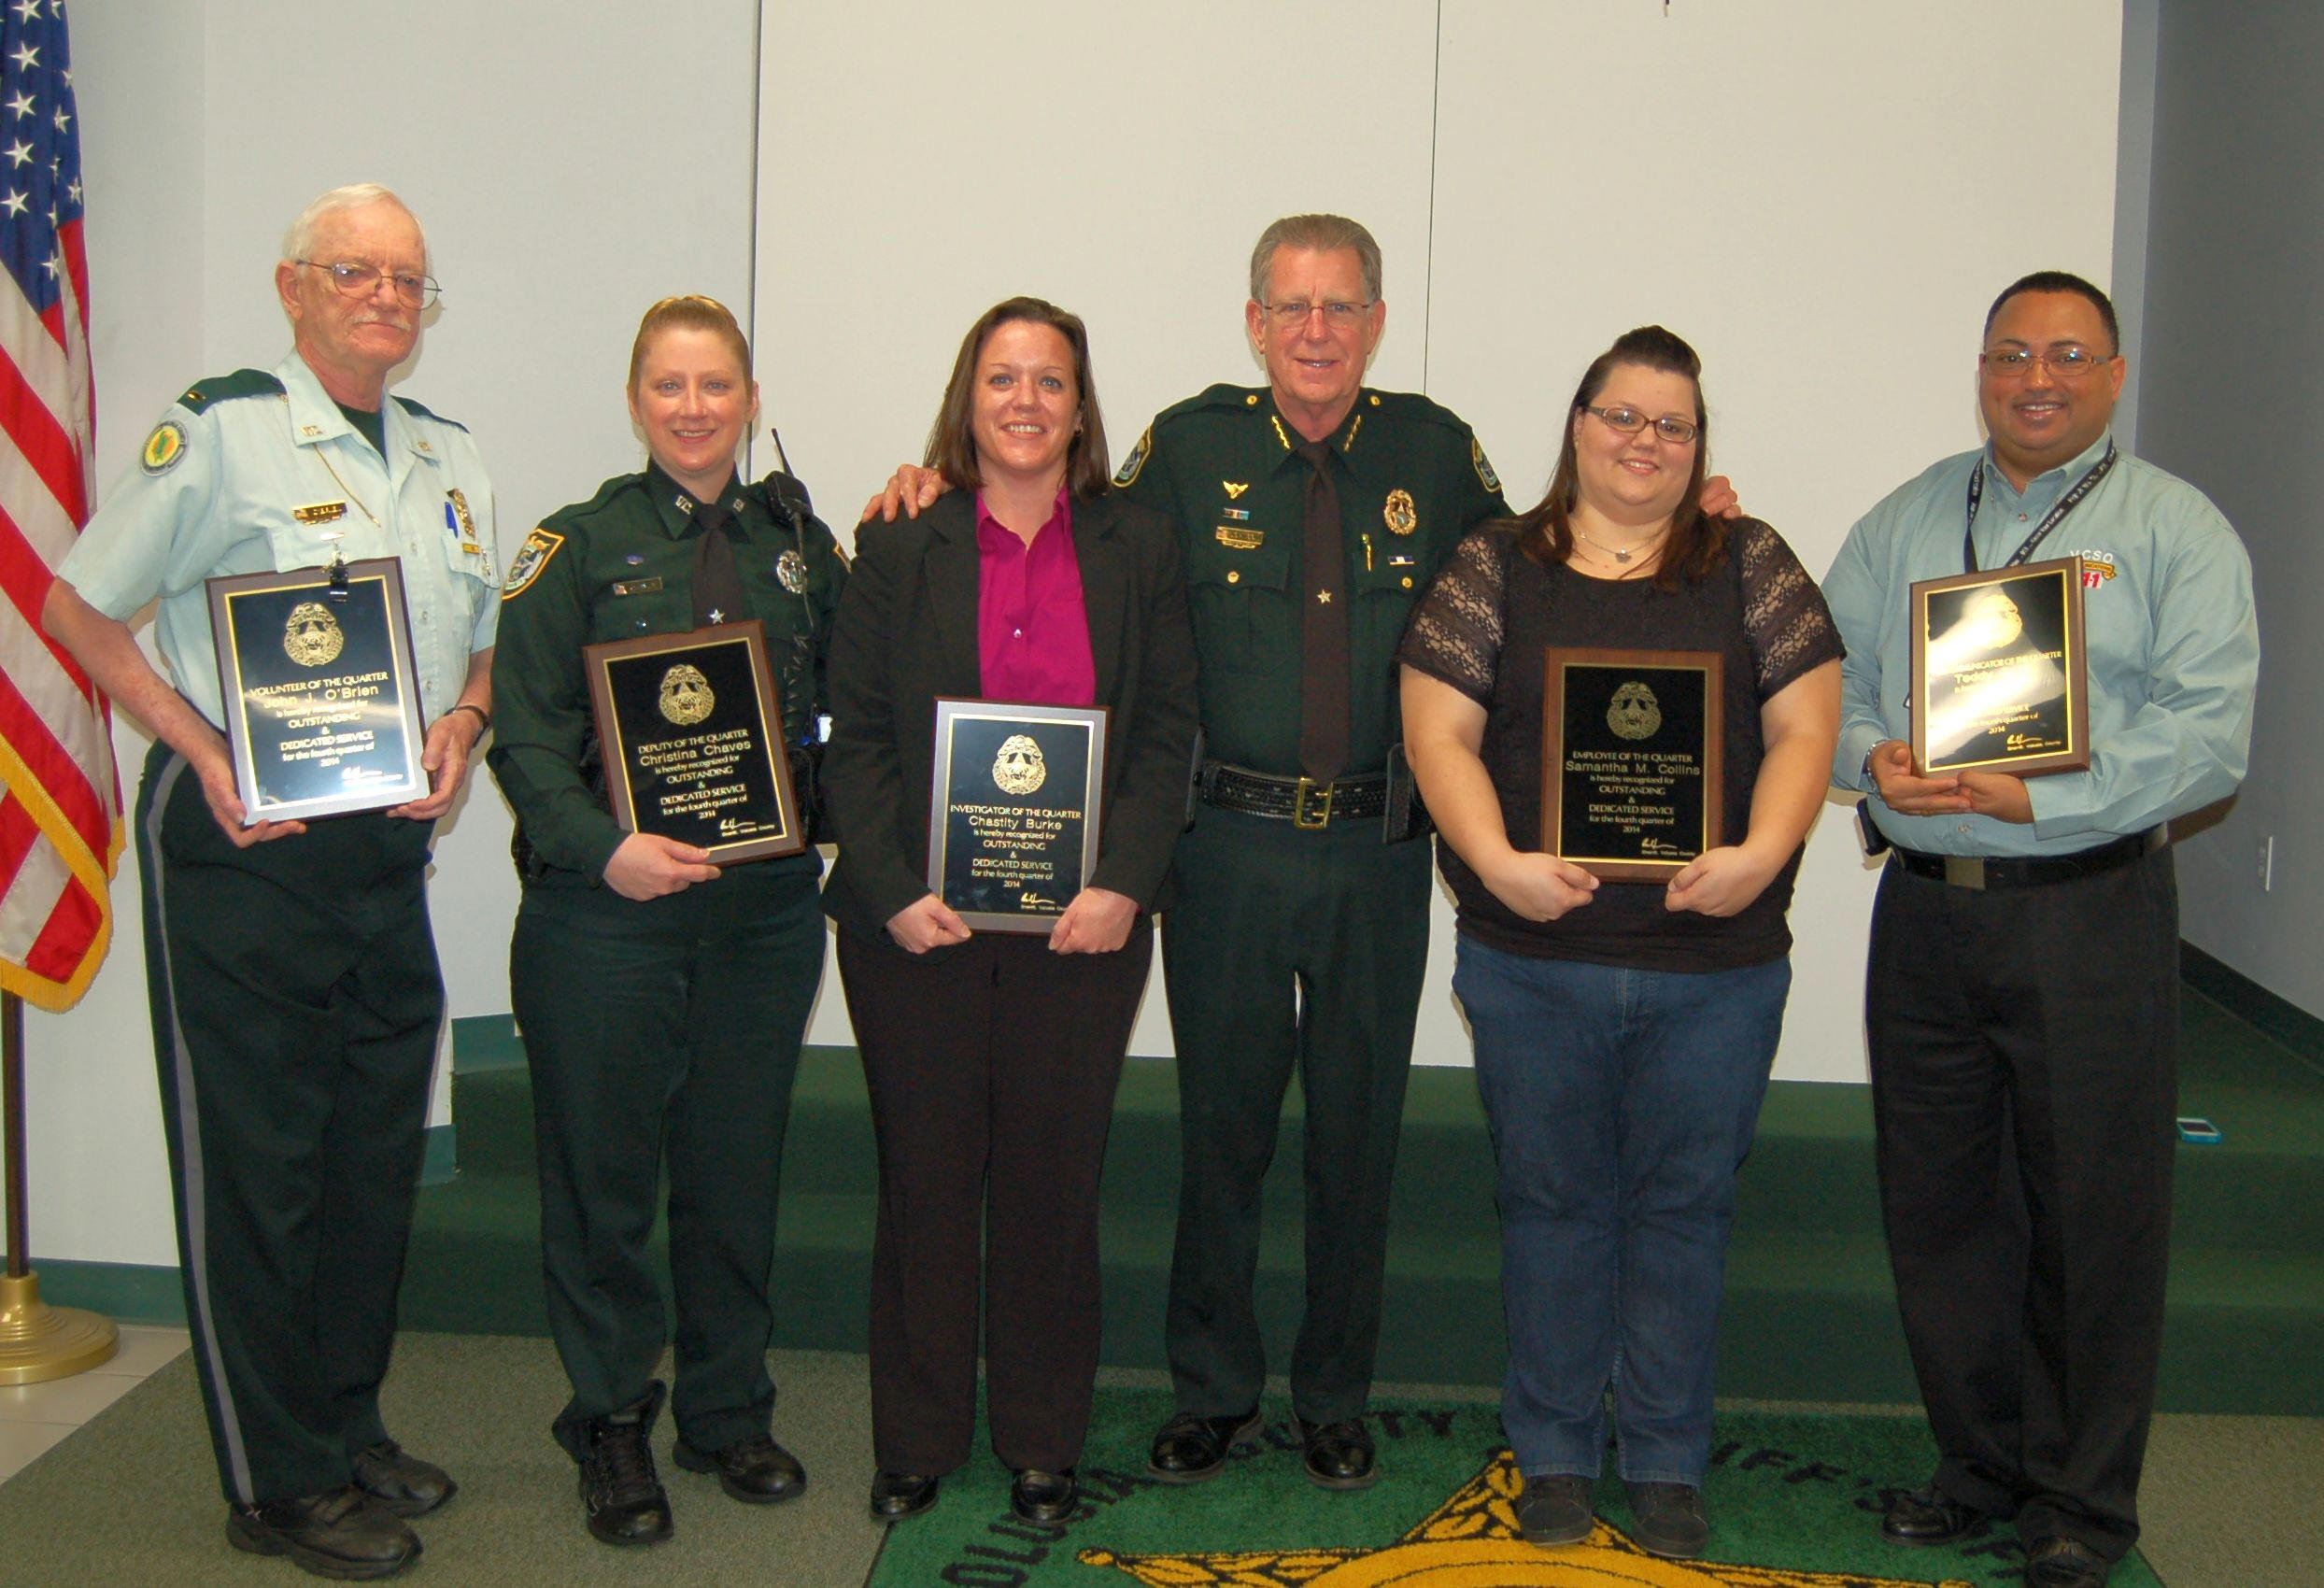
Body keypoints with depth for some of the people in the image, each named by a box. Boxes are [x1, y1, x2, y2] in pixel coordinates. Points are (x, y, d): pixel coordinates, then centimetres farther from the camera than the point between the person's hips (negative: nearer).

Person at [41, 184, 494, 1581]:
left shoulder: (452, 464, 12)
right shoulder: (218, 434, -6)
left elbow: (483, 643, 20)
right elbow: (79, 608, -3)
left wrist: (463, 723, -1)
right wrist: (203, 750, -13)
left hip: (390, 850, 6)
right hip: (245, 850, -6)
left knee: (377, 1150, 13)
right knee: (253, 1159, 2)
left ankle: (351, 1426, 30)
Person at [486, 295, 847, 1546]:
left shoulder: (799, 545, 11)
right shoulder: (579, 545, 0)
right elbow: (525, 735, -7)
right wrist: (604, 846, -20)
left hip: (765, 909, 3)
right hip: (605, 914, -3)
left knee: (738, 1171, 12)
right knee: (602, 1171, 4)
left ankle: (728, 1413, 28)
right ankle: (612, 1423, 21)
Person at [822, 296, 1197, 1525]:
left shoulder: (1138, 550, 7)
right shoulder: (901, 548, 4)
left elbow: (1167, 734, 3)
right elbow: (855, 738, 1)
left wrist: (1123, 884, -10)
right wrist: (895, 889, -11)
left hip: (1083, 923, 1)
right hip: (916, 921, 0)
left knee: (1053, 1184, 7)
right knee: (924, 1180, 8)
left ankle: (1042, 1445, 23)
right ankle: (915, 1444, 23)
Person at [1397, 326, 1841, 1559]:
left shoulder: (1752, 567, 8)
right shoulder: (1494, 569, 5)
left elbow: (1803, 729, 2)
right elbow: (1438, 731, -1)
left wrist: (1761, 852, -14)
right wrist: (1498, 860, -15)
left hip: (1717, 962, 1)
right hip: (1534, 960, 0)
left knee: (1683, 1209, 9)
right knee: (1552, 1203, 10)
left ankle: (1668, 1463, 24)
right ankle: (1554, 1457, 25)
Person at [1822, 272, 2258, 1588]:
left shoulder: (2176, 530, 1)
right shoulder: (1903, 522, 14)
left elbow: (2208, 729, -9)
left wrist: (2034, 794, -19)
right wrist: (1872, 756, -11)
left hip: (2092, 911, -4)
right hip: (1924, 908, 4)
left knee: (2095, 1216, 2)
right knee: (1938, 1199, 11)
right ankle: (1980, 1463, 28)